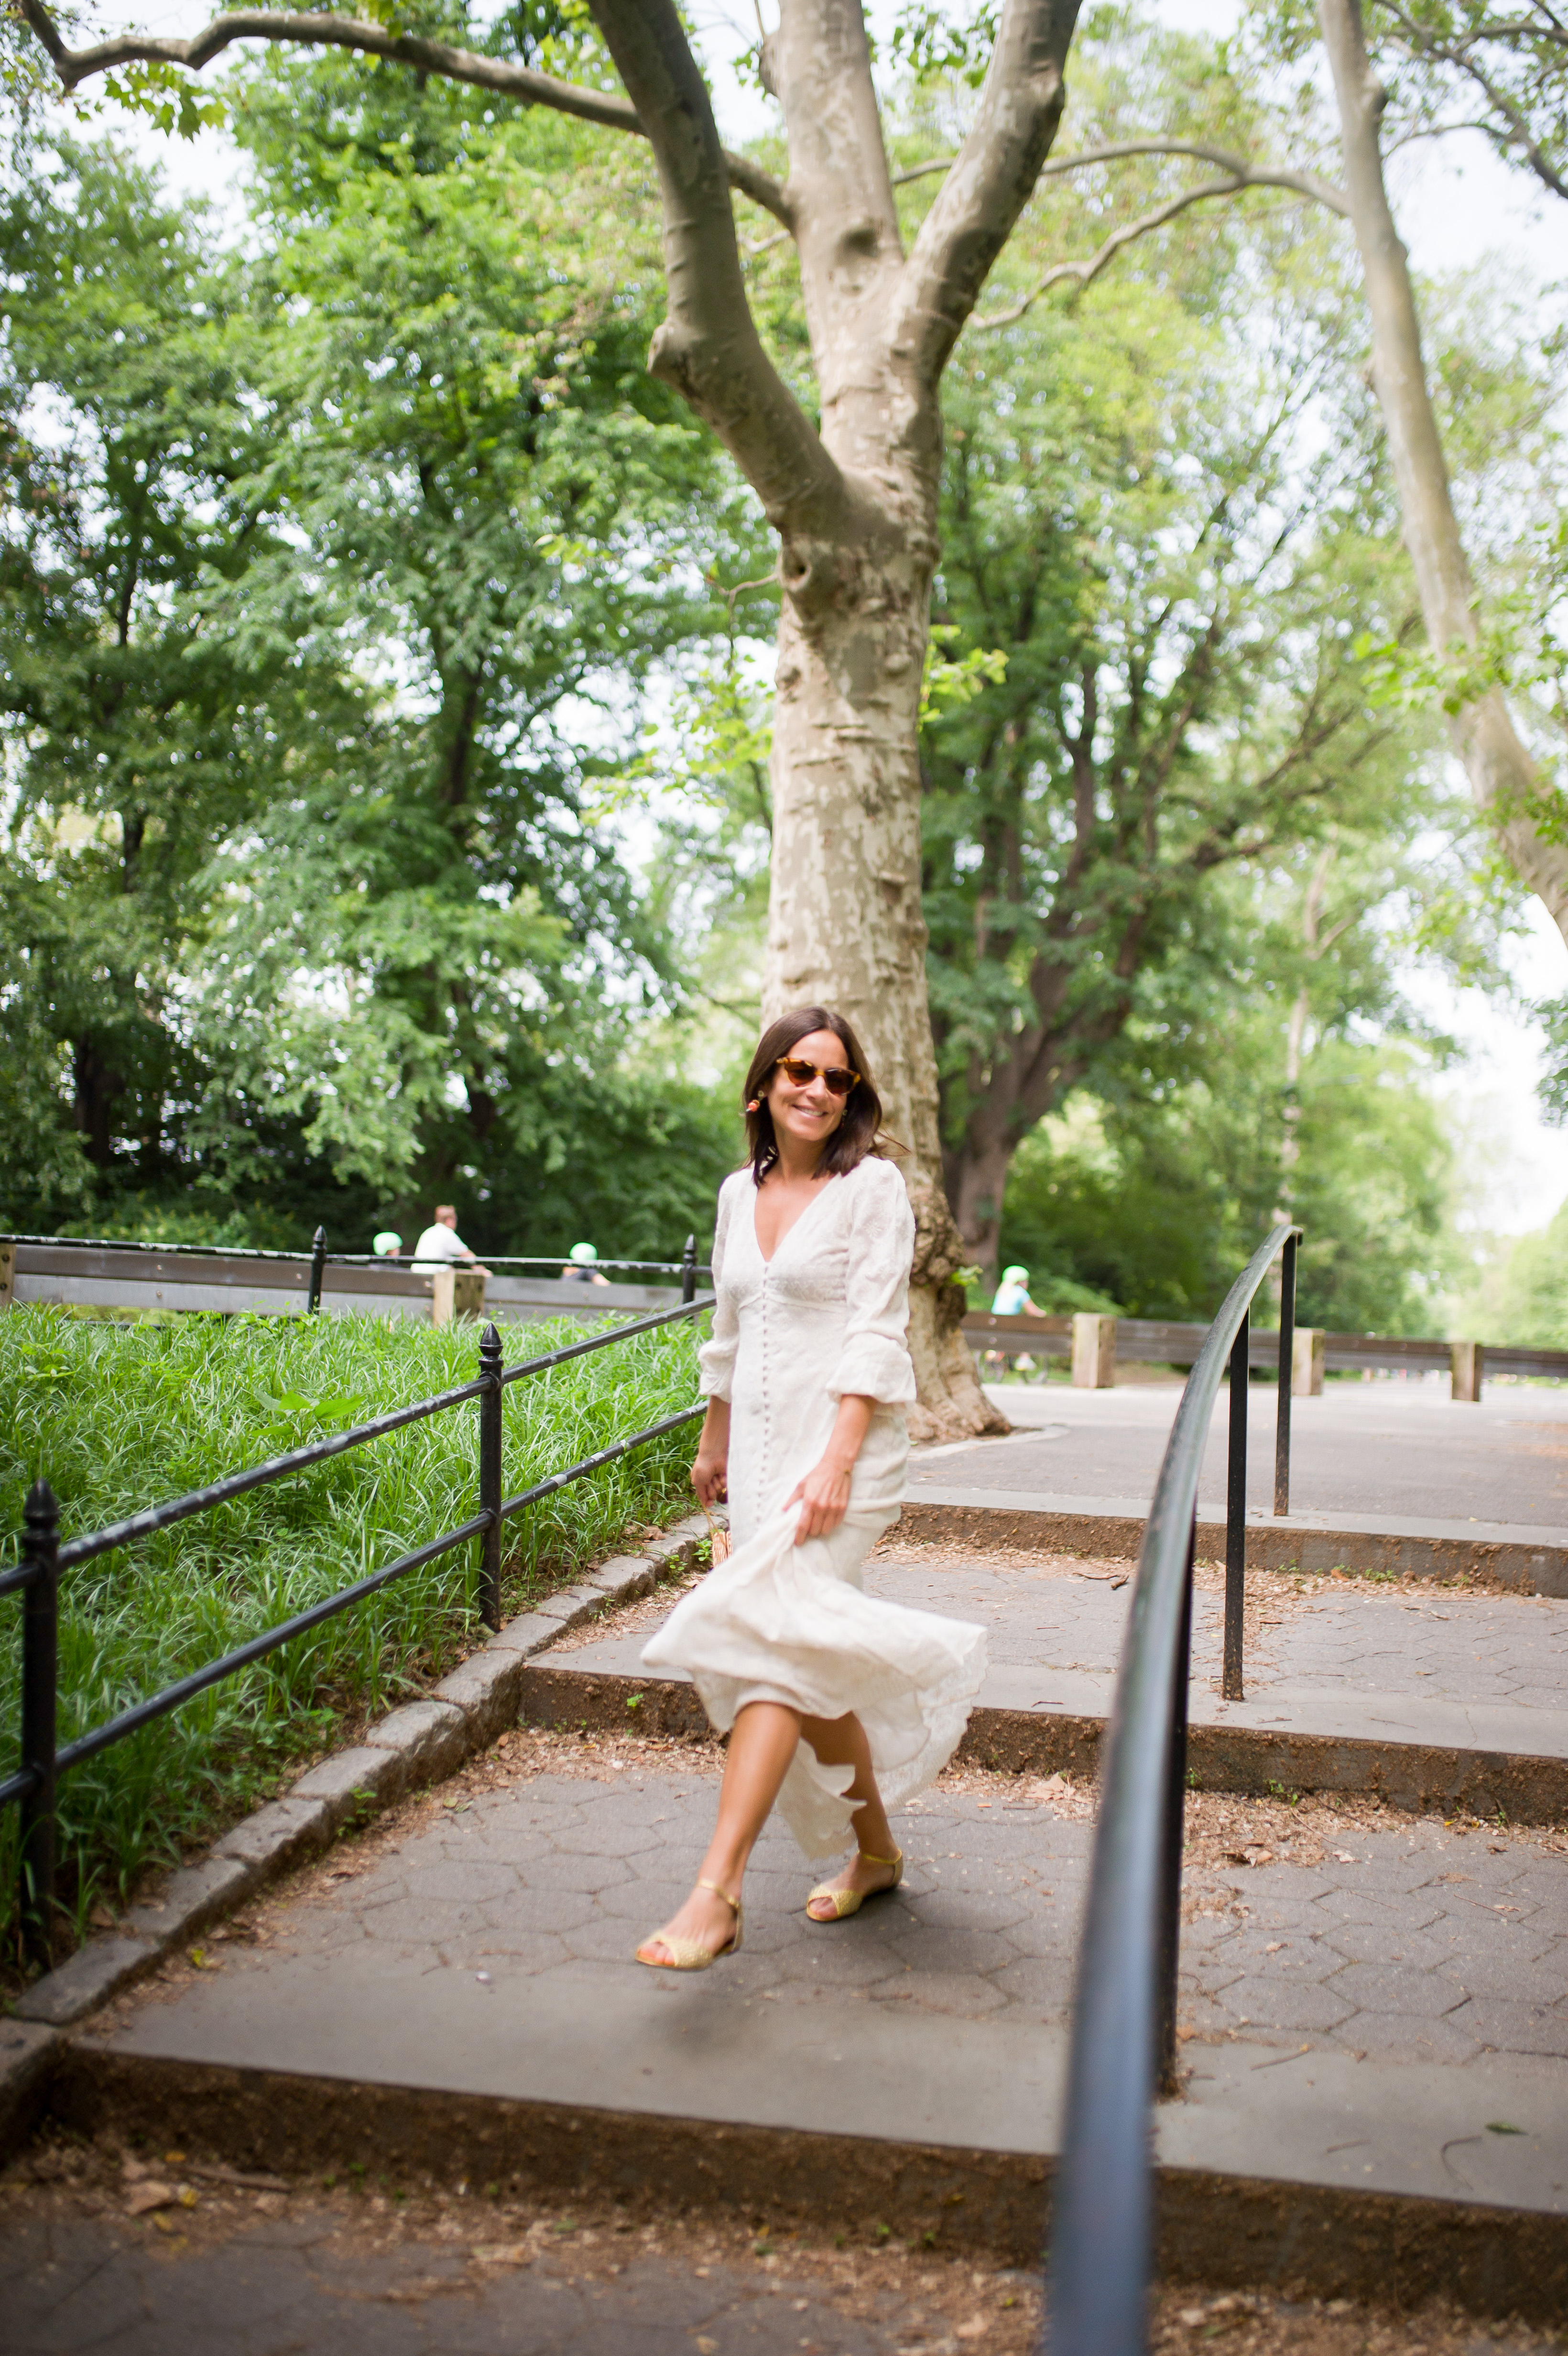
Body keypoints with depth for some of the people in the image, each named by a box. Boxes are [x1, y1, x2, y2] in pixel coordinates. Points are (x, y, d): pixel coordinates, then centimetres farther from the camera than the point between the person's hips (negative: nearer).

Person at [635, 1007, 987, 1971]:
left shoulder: (873, 1186, -5)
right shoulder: (740, 1193, 12)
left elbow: (875, 1332, -12)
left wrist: (837, 1459, -21)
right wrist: (715, 1442, 25)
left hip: (844, 1440, -6)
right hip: (761, 1441, 6)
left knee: (771, 1640, -18)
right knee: (814, 1667, 11)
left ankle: (718, 1894, -20)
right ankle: (877, 1851, 29)